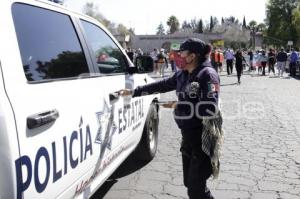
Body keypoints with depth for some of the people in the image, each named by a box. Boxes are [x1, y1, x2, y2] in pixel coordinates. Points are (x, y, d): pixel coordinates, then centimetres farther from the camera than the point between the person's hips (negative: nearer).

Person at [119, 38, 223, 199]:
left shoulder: (208, 74, -16)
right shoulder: (182, 75, 7)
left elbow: (209, 109, -26)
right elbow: (161, 85, 17)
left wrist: (179, 106, -18)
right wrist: (133, 92, 17)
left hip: (204, 136, -8)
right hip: (188, 134, 8)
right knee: (190, 182, 17)